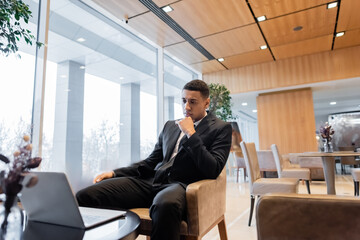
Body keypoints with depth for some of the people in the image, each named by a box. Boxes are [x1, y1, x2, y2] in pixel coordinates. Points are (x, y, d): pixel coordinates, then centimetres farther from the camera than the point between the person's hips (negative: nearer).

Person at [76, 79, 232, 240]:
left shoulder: (221, 129, 5)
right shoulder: (170, 126, 22)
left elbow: (213, 171, -7)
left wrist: (190, 133, -9)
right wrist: (115, 173, 8)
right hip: (151, 181, 6)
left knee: (165, 204, -42)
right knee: (85, 196, -13)